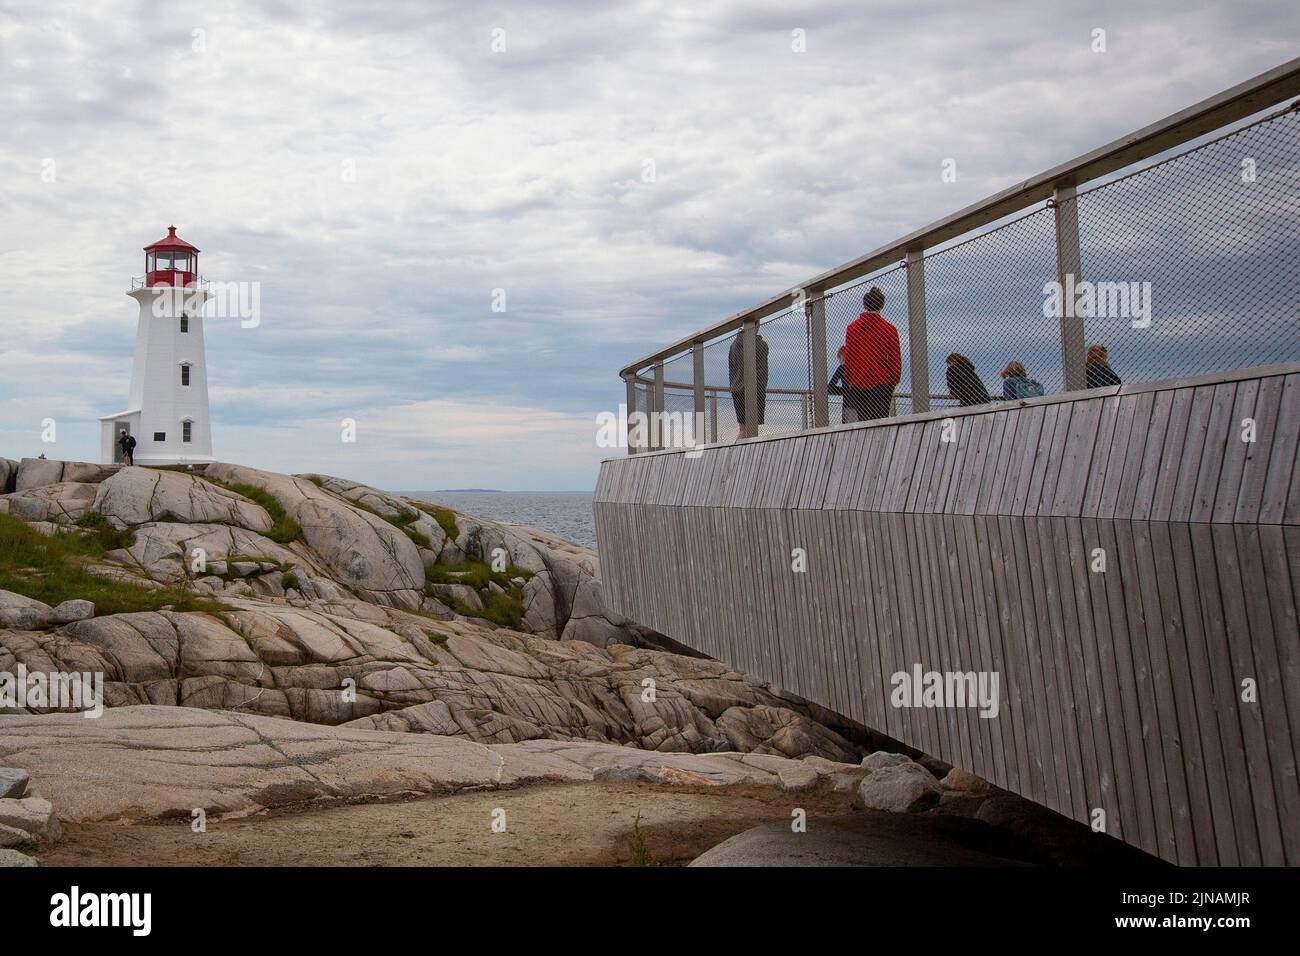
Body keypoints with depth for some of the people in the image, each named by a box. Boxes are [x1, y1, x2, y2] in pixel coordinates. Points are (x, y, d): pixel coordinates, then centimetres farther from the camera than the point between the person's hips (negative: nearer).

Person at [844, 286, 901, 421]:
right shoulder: (889, 329, -1)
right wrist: (893, 383, 11)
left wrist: (849, 381, 13)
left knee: (864, 421, 5)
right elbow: (895, 360, 2)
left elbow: (848, 358, 6)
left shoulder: (852, 328, 4)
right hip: (881, 384, -2)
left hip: (858, 384, 2)